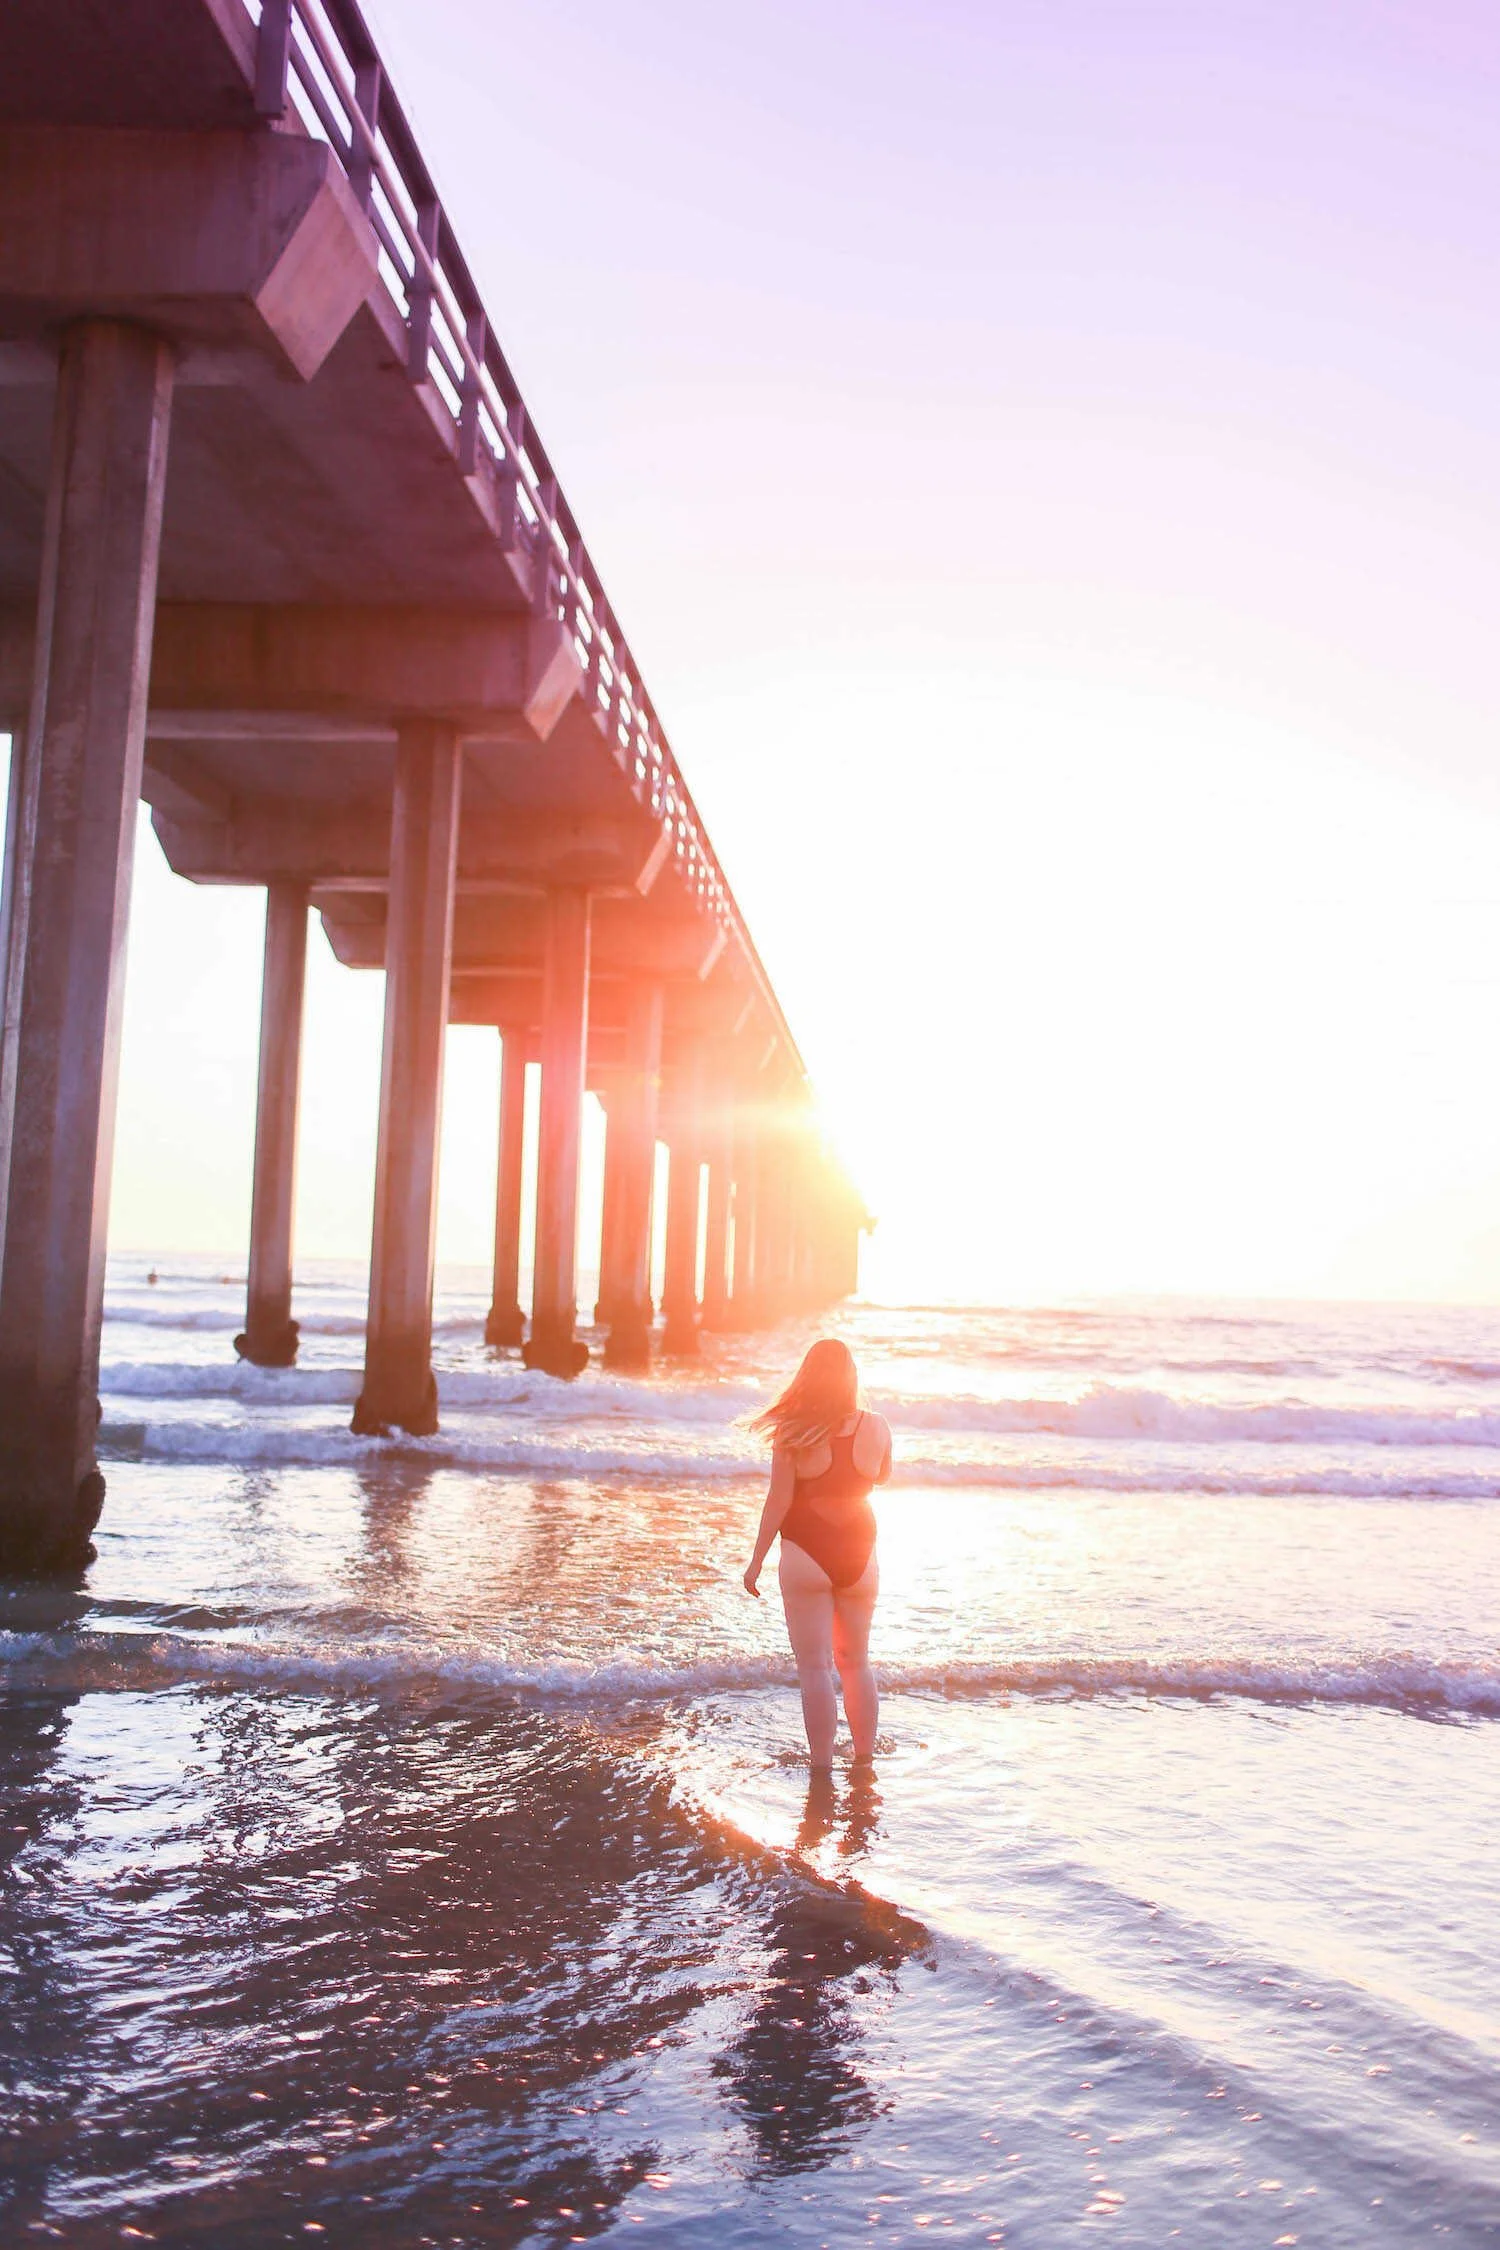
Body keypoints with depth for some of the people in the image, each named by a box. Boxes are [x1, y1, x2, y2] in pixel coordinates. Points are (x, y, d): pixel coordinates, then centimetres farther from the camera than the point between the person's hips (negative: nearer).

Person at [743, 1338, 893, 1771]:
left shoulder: (793, 1433, -12)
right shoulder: (876, 1427, -5)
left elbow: (778, 1500, -10)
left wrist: (756, 1561, -2)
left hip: (806, 1556, -3)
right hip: (859, 1556, 3)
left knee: (815, 1667, 4)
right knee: (856, 1662, 19)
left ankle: (822, 1769, 5)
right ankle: (865, 1760, 25)